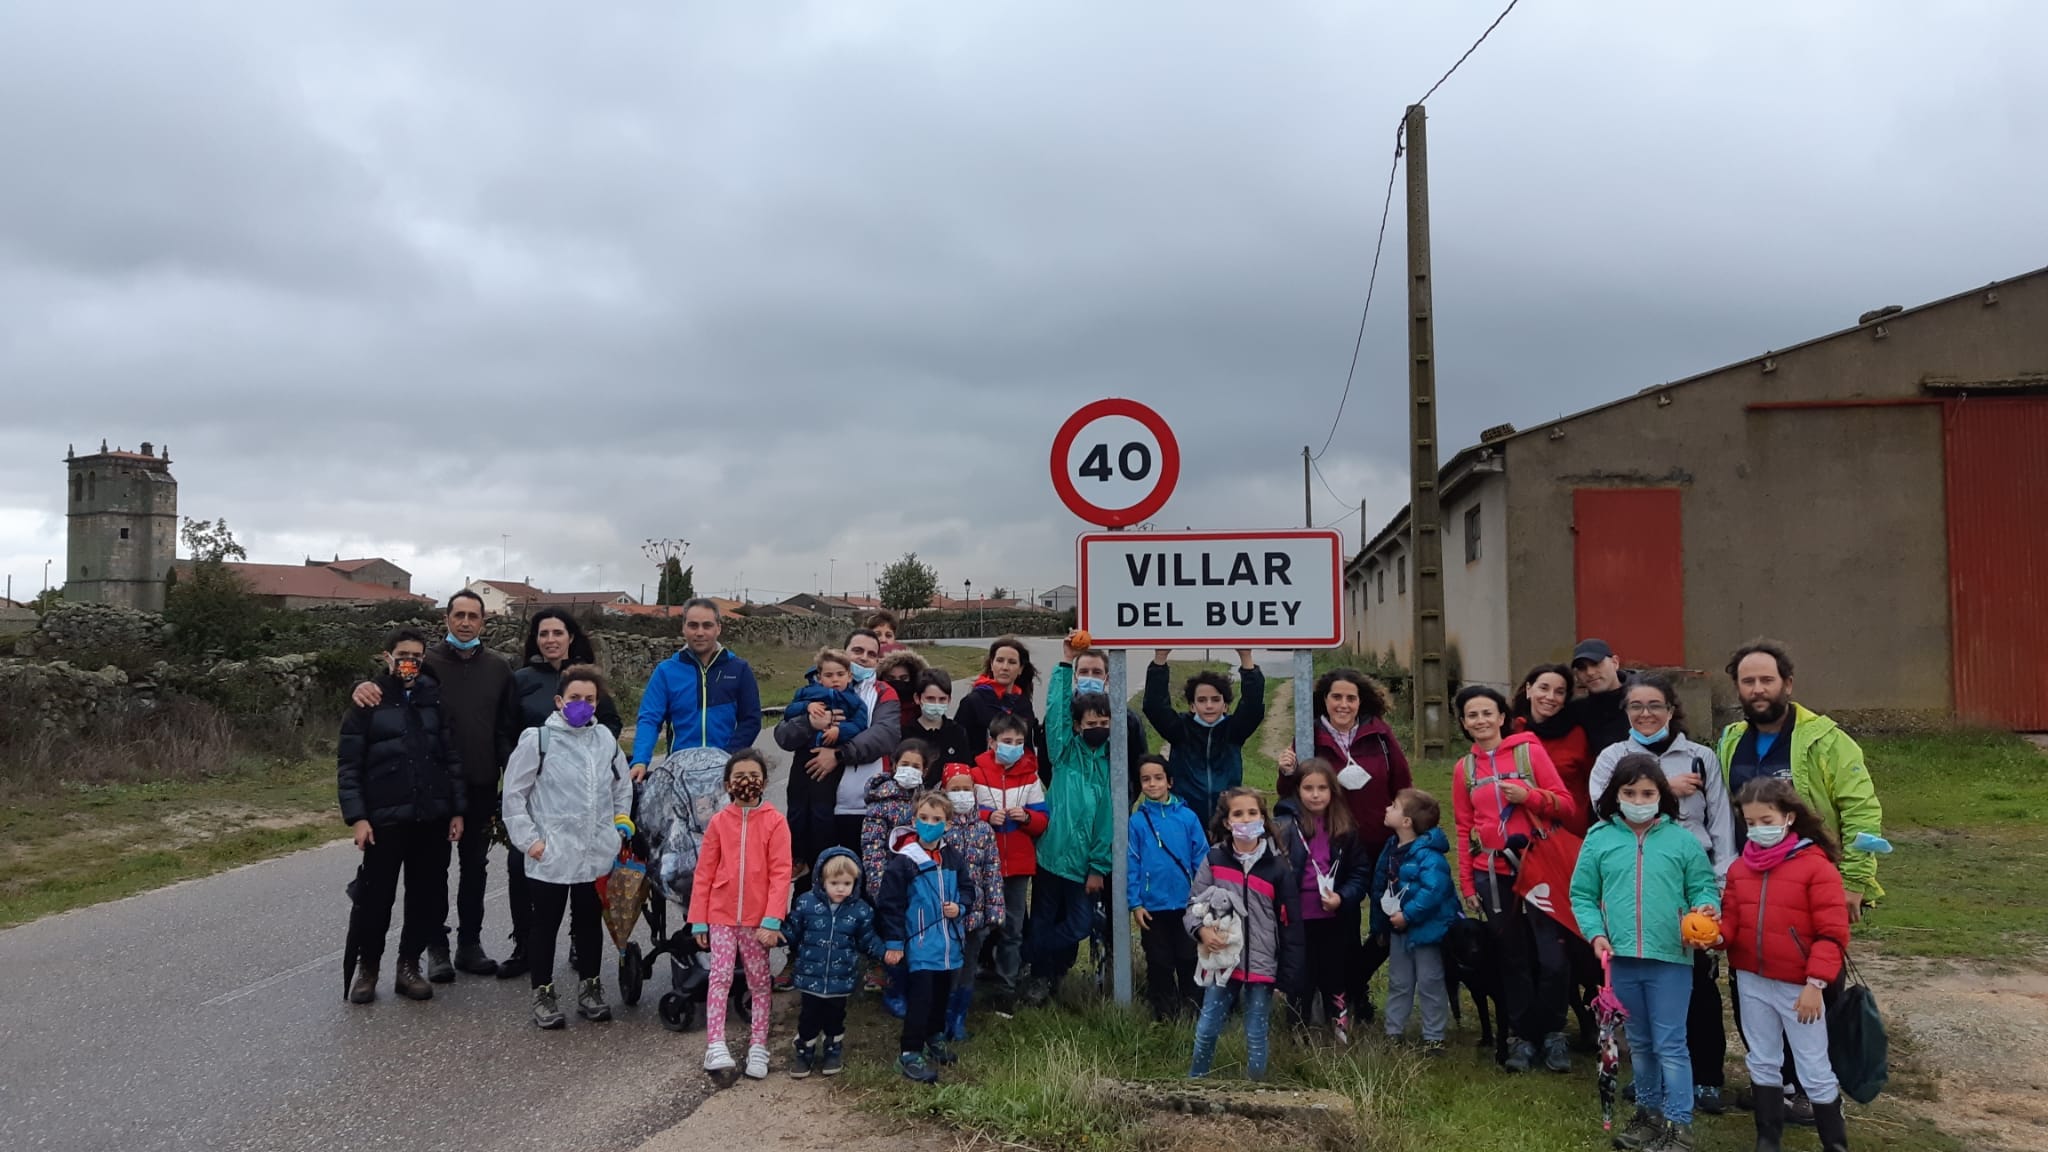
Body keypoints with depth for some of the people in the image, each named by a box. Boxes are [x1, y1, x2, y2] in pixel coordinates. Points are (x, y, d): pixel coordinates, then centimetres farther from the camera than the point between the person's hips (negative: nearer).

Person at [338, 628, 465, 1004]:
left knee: (429, 898, 6)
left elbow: (451, 757, 9)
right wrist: (356, 816, -12)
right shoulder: (369, 703, -2)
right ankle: (367, 967, 22)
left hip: (433, 819, 3)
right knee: (375, 898, 2)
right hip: (385, 819, -3)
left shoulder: (434, 700, 8)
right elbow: (348, 765, -4)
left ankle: (408, 965, 22)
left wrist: (457, 810, 5)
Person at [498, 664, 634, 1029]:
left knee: (589, 920, 14)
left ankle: (589, 987, 28)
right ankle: (543, 993, 21)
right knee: (545, 923, 8)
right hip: (550, 855, -3)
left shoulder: (606, 739, 5)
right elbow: (514, 793, -3)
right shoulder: (538, 739, -6)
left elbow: (623, 785, 18)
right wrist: (527, 839, -7)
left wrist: (621, 825, 11)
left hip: (597, 854, 3)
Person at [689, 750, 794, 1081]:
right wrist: (698, 920, 1)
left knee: (759, 981, 8)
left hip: (757, 919, -1)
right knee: (721, 976, -6)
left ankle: (757, 1047, 16)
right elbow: (704, 873, 3)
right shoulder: (719, 821, 1)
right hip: (721, 915, 1)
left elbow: (780, 873, -9)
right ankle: (715, 1045, -6)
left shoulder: (775, 822, -5)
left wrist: (772, 920, -17)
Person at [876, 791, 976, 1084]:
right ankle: (909, 1053, 0)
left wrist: (960, 906, -5)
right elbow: (890, 904, -12)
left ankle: (935, 1036, 40)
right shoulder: (904, 861, -14)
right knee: (921, 996, -9)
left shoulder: (952, 857, 2)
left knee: (942, 993, 19)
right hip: (920, 942, -6)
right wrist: (893, 942, -11)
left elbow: (967, 887, 16)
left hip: (949, 941, 6)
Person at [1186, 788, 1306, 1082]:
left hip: (1262, 965, -1)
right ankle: (1194, 1083, 27)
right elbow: (1194, 905, 3)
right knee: (1206, 1030, 7)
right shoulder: (1214, 860, -1)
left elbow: (1291, 925, 0)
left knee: (1256, 1035, 9)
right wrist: (1201, 930, -19)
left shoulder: (1277, 867, -3)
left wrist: (1291, 974, -2)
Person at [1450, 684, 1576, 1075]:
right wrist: (1466, 884, 7)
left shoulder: (1529, 751, 0)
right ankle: (1522, 1038, 18)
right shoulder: (1464, 768, 9)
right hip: (1493, 874, 3)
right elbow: (1464, 829, 11)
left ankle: (1553, 1034, 11)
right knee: (1512, 960, 7)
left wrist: (1529, 795, -19)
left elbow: (1565, 804, -1)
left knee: (1551, 958, -7)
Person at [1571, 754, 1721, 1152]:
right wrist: (1596, 933, -8)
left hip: (1670, 958, -2)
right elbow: (1582, 895, 4)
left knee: (1670, 1044, 2)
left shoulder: (1682, 839, -3)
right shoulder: (1599, 838, 0)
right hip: (1620, 959, 2)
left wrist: (1706, 908, -19)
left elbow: (1704, 886, 1)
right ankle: (1648, 1112, 33)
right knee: (1639, 1043, 18)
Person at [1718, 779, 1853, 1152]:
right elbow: (1732, 921, 7)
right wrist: (1714, 933, -15)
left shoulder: (1816, 866, -12)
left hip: (1798, 986, -5)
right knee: (1763, 1063, 17)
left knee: (1815, 1071, 5)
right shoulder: (1740, 868, 5)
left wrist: (1815, 984, -17)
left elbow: (1831, 934, -14)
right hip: (1751, 982, 6)